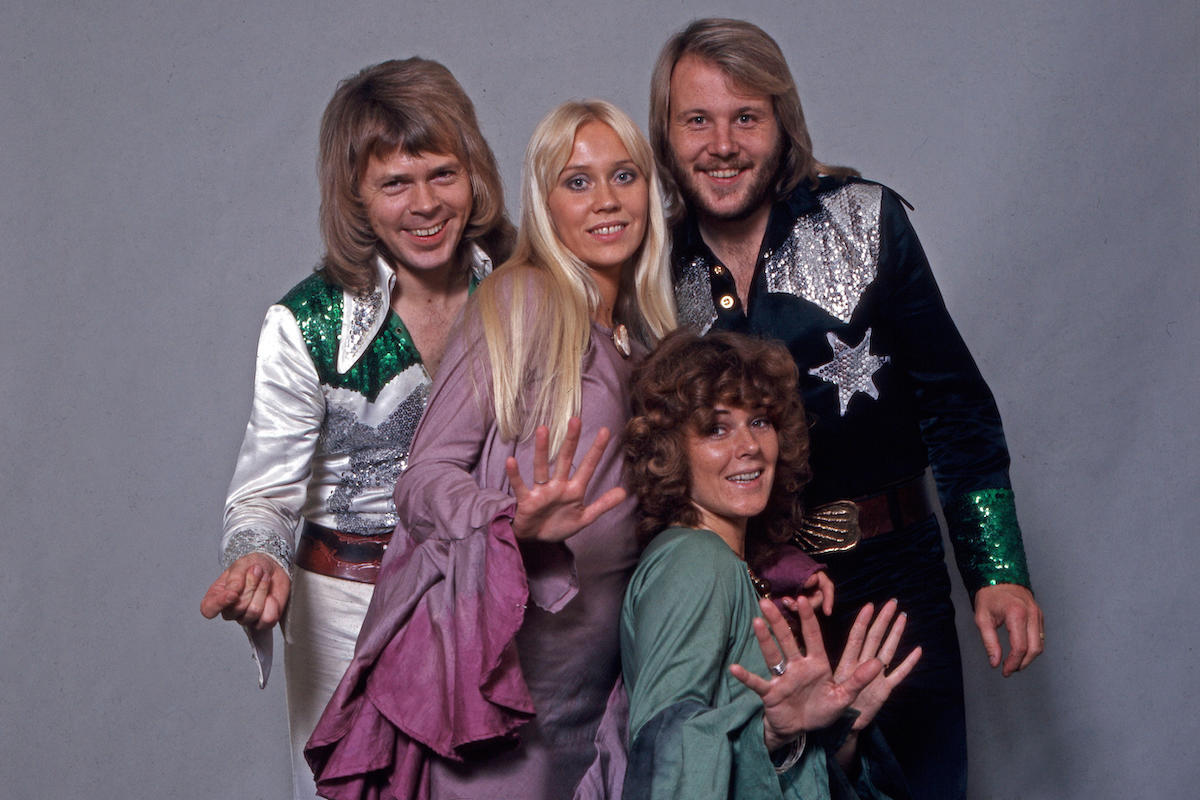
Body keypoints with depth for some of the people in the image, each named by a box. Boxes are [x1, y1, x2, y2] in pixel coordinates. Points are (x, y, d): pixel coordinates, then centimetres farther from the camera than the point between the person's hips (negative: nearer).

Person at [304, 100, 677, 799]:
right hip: (504, 669, -6)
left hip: (597, 683, 6)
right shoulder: (521, 300, -7)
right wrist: (517, 525, -31)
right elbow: (424, 478, -12)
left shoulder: (646, 330, 15)